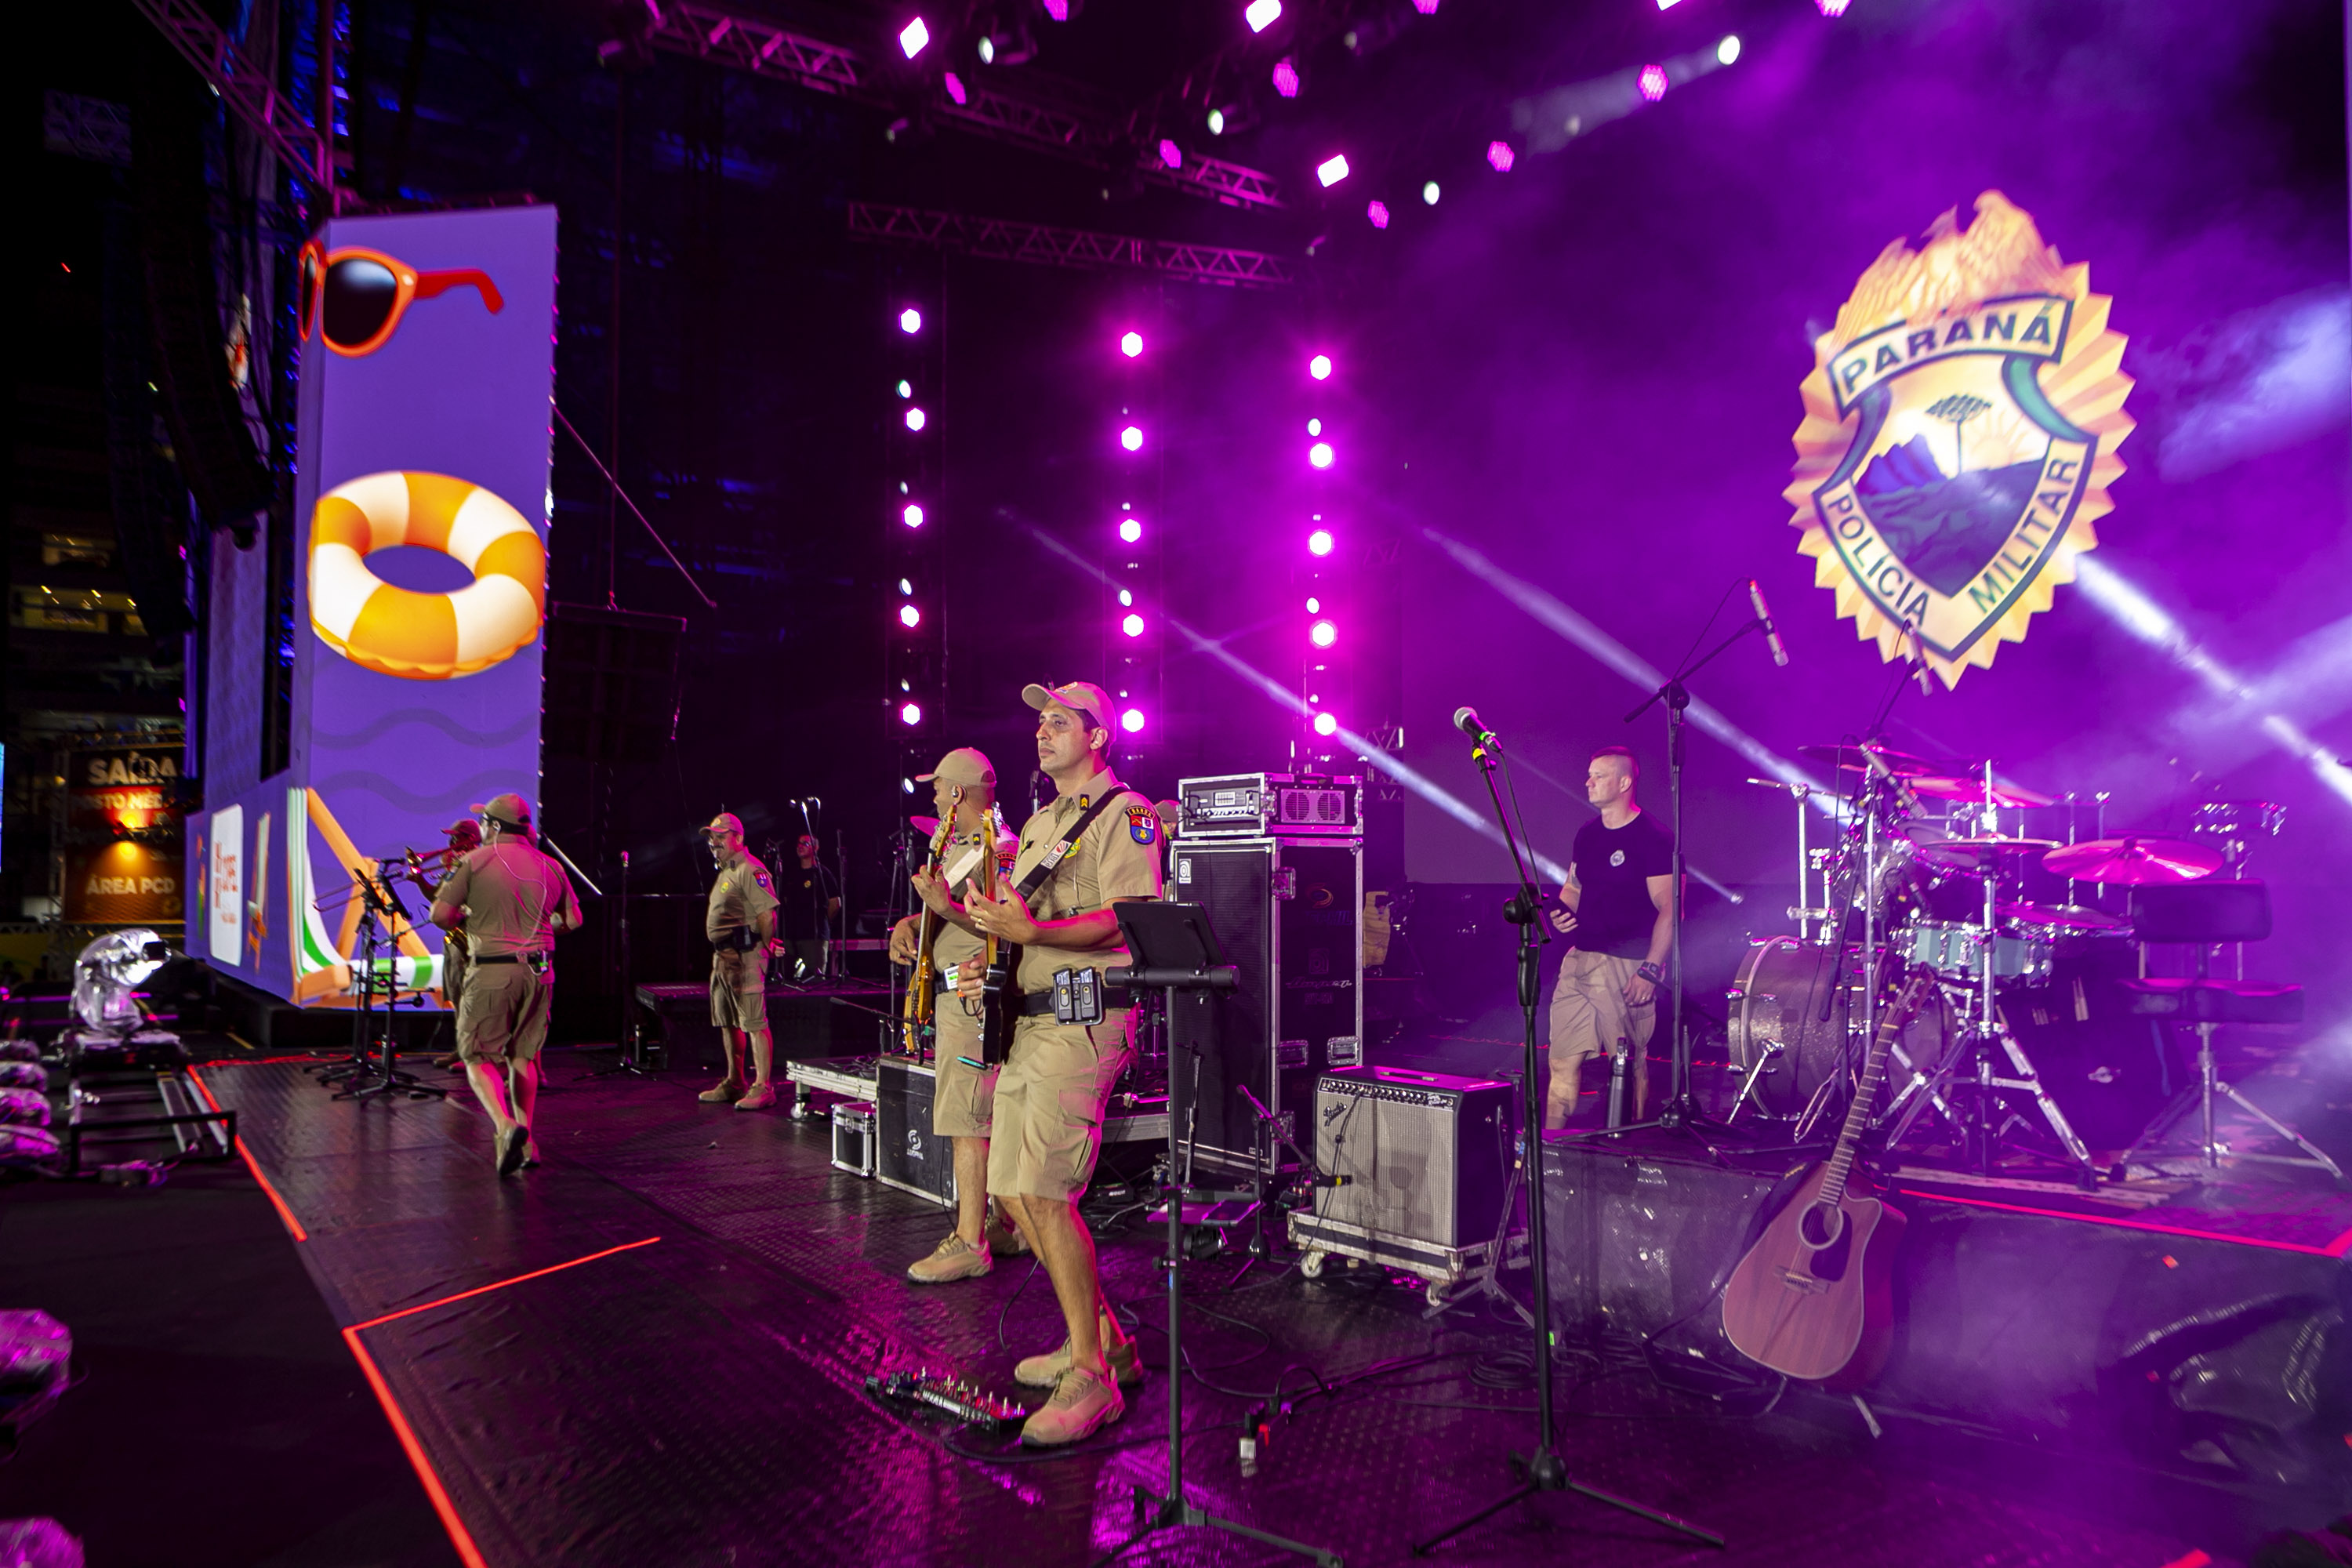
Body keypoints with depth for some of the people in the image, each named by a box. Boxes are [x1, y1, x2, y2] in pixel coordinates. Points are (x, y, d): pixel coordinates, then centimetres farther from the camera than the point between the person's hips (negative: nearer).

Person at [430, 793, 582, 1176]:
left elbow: (440, 914, -7)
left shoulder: (474, 862, -4)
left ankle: (505, 1126, -20)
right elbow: (573, 921, 12)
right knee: (522, 1056, 16)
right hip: (539, 972, 4)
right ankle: (526, 1141, 16)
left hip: (491, 972, -4)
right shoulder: (551, 866, 8)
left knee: (478, 1057, 3)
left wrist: (466, 923, 13)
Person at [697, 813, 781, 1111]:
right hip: (722, 955, 11)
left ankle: (763, 1087, -9)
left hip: (745, 956, -11)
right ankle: (734, 1084, 26)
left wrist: (762, 950, -13)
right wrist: (721, 953, 20)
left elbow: (767, 915, -19)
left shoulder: (750, 871, -13)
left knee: (754, 1023, -10)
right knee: (728, 1022, 16)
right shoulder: (725, 871, 20)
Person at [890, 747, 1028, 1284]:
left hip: (972, 1000, -10)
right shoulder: (957, 847, 19)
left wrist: (949, 906, -29)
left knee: (965, 1123, -10)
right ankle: (1007, 1224, 22)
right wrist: (909, 924, 5)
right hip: (955, 995, 10)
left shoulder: (997, 848, -13)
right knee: (995, 1118, 14)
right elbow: (938, 908, 24)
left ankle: (969, 1244, -6)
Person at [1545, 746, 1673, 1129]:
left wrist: (1651, 970, -19)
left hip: (1626, 966, -7)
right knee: (1563, 1058, 6)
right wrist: (1560, 913, 3)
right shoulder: (1587, 834, 13)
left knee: (1630, 1062, 2)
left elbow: (1668, 909, -12)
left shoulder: (1652, 839, -9)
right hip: (1579, 960, 7)